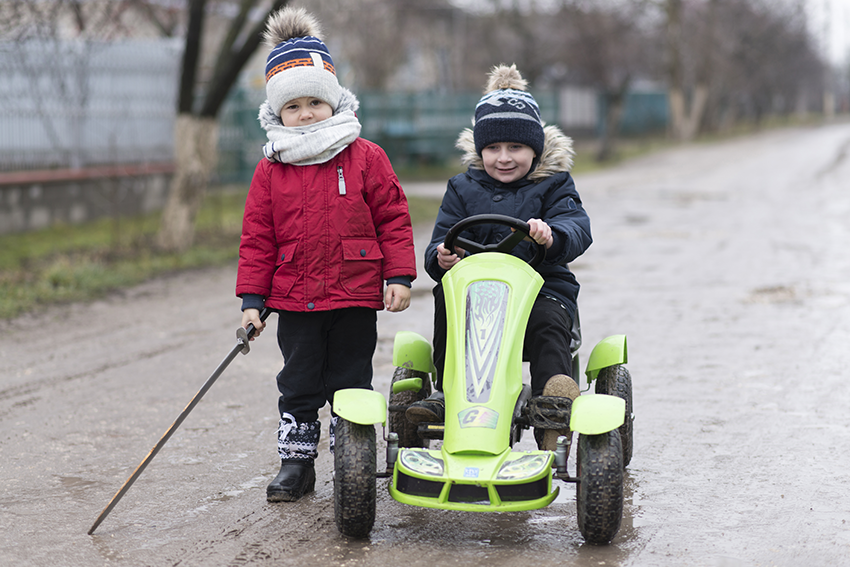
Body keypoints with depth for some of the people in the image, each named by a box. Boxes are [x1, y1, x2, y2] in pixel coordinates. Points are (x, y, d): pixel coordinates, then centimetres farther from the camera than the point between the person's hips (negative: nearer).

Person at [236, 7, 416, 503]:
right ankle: (296, 464, 20)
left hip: (355, 298, -2)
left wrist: (399, 277, -5)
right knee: (298, 386, 9)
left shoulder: (365, 158, -2)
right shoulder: (271, 171, 3)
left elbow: (393, 217, 0)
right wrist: (252, 299, 2)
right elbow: (257, 238, 5)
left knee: (350, 385, 8)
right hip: (295, 300, 2)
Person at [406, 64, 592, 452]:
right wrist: (442, 258, -19)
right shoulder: (463, 190, 15)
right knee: (445, 297, -28)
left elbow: (577, 227, -11)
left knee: (548, 322, -34)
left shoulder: (552, 186, 8)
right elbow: (441, 242, 8)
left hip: (542, 287, -2)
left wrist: (552, 234, -37)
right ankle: (448, 391, -23)